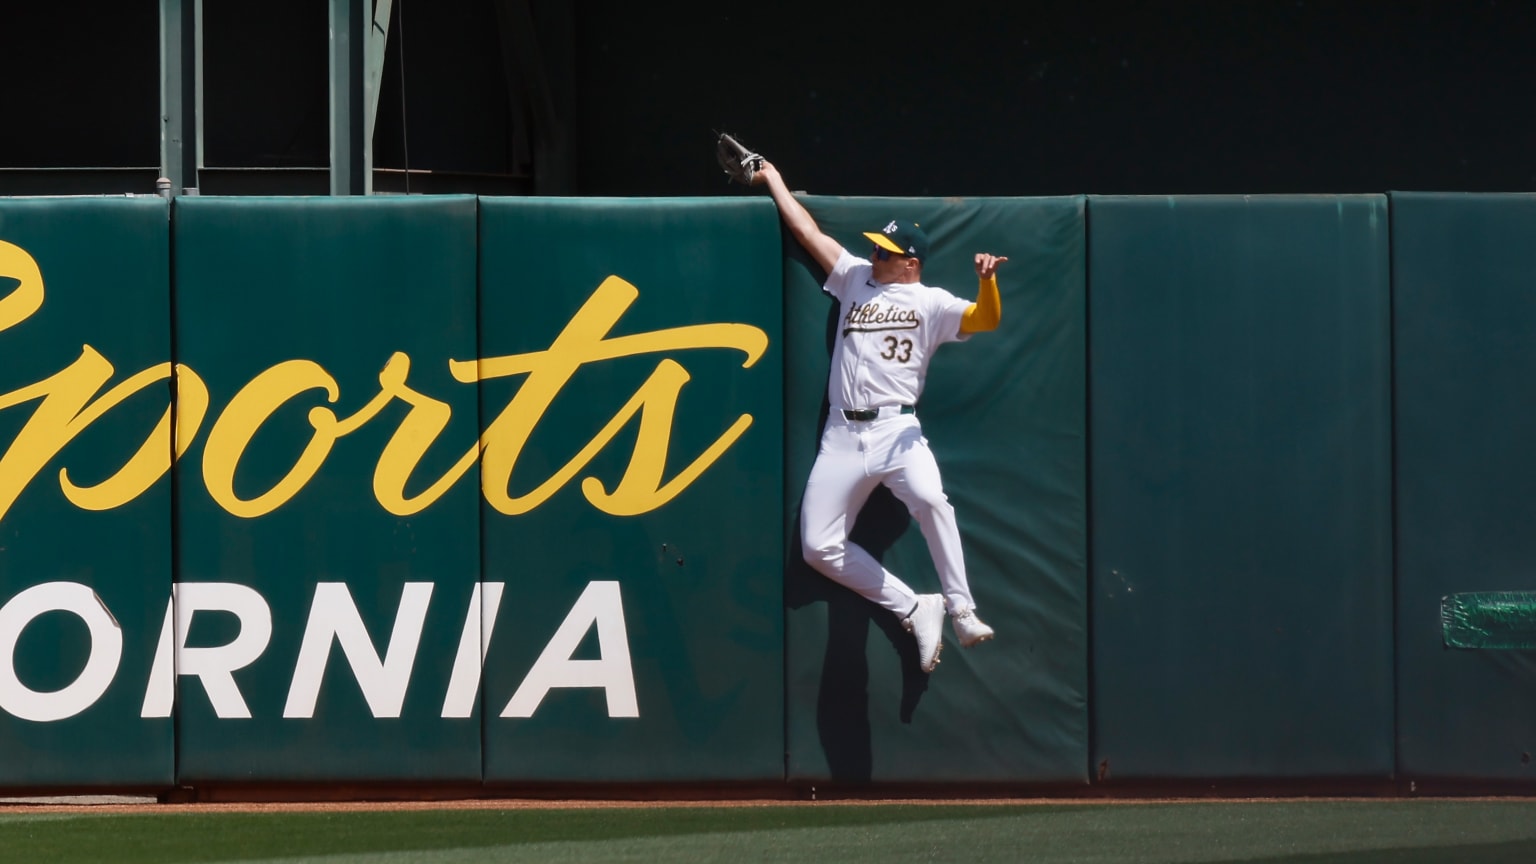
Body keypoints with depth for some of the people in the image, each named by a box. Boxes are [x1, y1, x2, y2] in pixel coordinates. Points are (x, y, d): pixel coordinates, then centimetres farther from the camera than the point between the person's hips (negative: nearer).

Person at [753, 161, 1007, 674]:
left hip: (896, 429, -5)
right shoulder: (856, 279, 18)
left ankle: (962, 612, -28)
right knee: (819, 547, -3)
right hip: (842, 435, 5)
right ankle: (915, 609, 5)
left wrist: (987, 280, -30)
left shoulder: (931, 303, 4)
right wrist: (773, 180, 23)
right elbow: (807, 230, 21)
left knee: (929, 499, -35)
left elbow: (986, 320, -12)